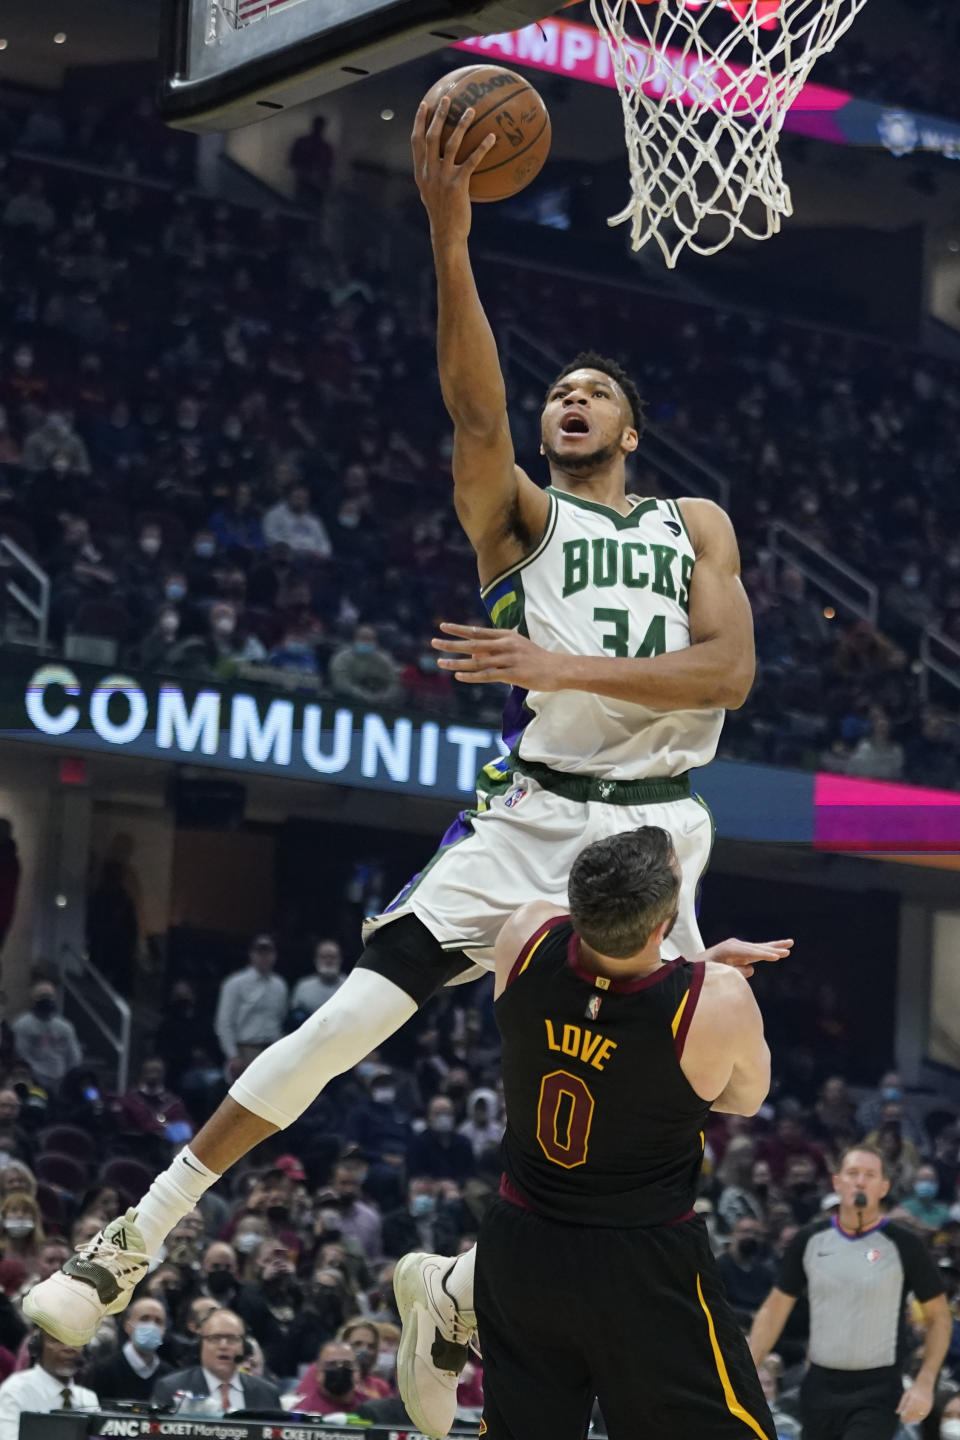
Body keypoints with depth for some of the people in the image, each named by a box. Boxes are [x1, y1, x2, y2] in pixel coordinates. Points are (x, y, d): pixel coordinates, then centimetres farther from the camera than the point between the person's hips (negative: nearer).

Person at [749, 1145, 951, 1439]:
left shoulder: (903, 1244, -5)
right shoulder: (810, 1240, 3)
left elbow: (939, 1317, 1)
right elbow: (774, 1310, 10)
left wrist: (924, 1384, -10)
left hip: (877, 1394, -4)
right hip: (820, 1387, 4)